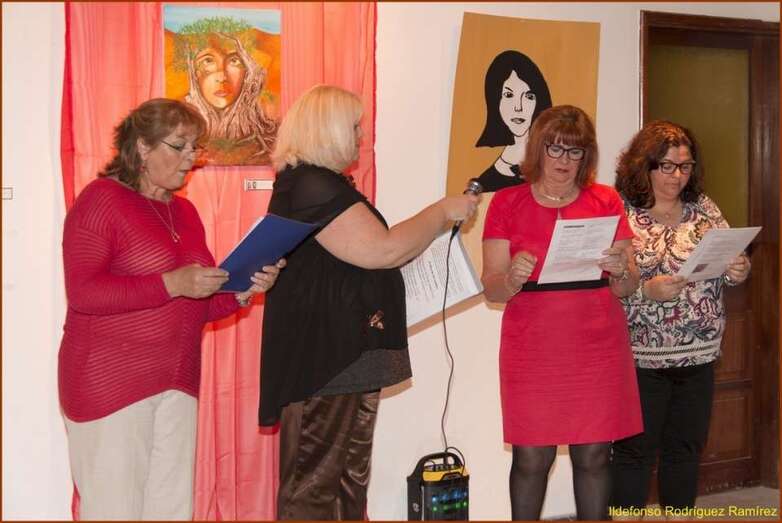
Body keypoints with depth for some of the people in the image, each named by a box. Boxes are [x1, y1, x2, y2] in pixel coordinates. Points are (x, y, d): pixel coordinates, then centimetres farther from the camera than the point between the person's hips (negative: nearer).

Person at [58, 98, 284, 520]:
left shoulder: (184, 211, 15)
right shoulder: (101, 200, -6)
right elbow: (81, 292, -17)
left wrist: (241, 291, 1)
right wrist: (171, 284, -23)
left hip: (177, 381, 7)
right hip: (109, 381, -7)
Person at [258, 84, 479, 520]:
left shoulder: (325, 183, 19)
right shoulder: (311, 186, -15)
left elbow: (364, 254, 27)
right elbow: (384, 250, -21)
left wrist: (433, 227, 19)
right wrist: (443, 211, -8)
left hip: (347, 353, 11)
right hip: (322, 357, -11)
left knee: (350, 479, 15)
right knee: (314, 486, -4)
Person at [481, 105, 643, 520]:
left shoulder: (606, 201, 7)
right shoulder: (507, 202, 3)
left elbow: (627, 288, 7)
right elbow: (492, 289, 0)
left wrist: (621, 271, -15)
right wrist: (513, 277, -22)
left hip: (597, 347, 1)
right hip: (532, 349, -1)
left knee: (593, 455, 5)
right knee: (532, 457, 0)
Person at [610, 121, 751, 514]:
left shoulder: (704, 208, 7)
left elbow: (727, 265, 13)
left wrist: (737, 273, -9)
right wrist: (646, 291, -25)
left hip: (698, 354, 5)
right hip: (641, 357, -5)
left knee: (686, 449, 15)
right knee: (635, 451, 3)